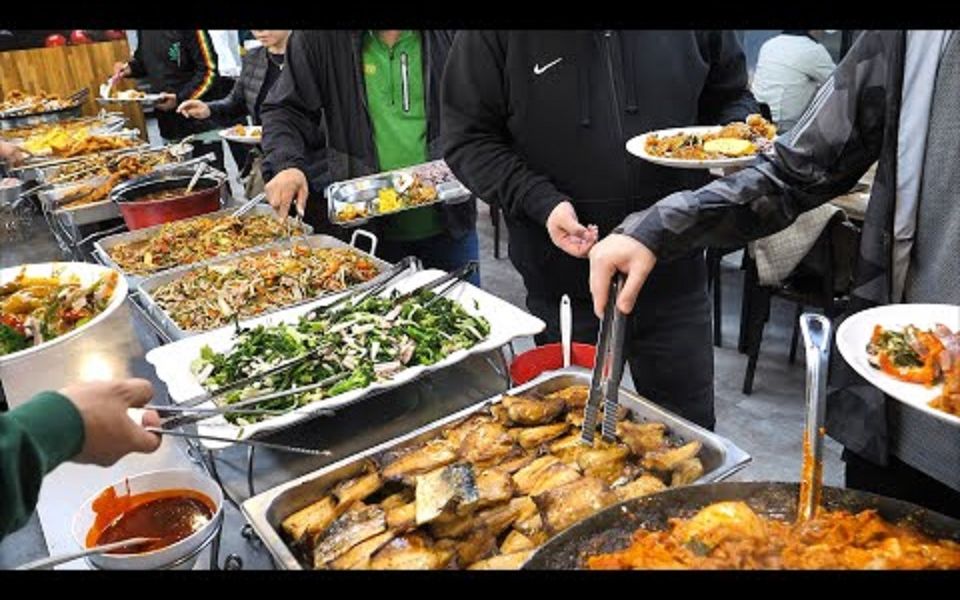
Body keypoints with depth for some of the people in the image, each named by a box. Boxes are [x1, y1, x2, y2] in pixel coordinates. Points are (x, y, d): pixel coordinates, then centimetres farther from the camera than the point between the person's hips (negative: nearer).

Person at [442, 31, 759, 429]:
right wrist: (540, 201, -20)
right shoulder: (493, 38, -8)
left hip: (674, 280, 2)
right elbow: (467, 138, -7)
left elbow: (730, 95, 16)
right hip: (562, 288, -1)